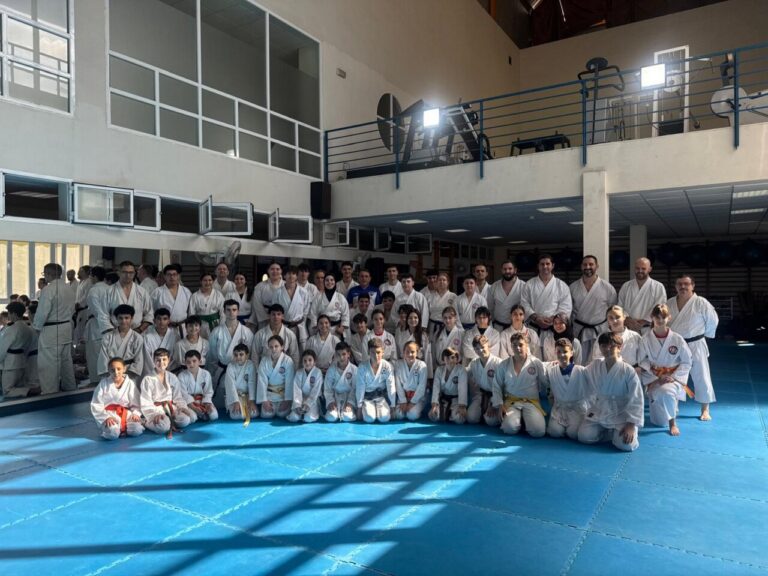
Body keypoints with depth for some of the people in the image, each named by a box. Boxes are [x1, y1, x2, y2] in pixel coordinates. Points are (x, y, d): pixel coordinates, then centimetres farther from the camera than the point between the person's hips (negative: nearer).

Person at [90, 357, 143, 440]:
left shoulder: (130, 383, -1)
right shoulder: (103, 384, -5)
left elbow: (135, 403, 5)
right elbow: (96, 405, -3)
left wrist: (136, 414, -15)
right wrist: (106, 417, -16)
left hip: (126, 413, 2)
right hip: (109, 414, -2)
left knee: (137, 431, -24)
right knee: (112, 434, -31)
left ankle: (123, 428, 6)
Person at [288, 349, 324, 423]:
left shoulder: (318, 372, -9)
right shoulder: (298, 373, -1)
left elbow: (315, 391, -12)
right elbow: (297, 390, -8)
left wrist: (307, 404, -19)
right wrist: (298, 405, -19)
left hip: (313, 400, -2)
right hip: (301, 399, 2)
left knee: (308, 418, -27)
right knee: (294, 417, -23)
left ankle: (315, 412, 4)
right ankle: (301, 411, 7)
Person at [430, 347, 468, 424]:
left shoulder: (461, 370, -13)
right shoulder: (439, 369, -2)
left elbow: (462, 389, -23)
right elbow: (436, 387, -9)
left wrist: (462, 406, -32)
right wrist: (434, 405, -21)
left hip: (456, 399, -2)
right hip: (443, 398, 3)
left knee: (459, 418, -30)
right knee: (433, 416, -23)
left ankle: (451, 412, 8)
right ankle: (447, 411, 11)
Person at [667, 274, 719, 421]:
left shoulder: (701, 303, -14)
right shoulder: (669, 303, -1)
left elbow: (713, 320, -5)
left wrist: (703, 334, 4)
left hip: (695, 346, -4)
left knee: (701, 377, 5)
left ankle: (705, 410, 20)